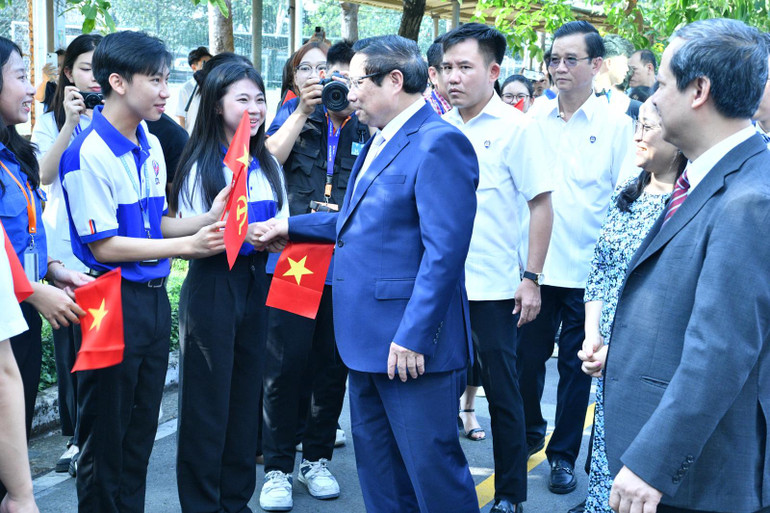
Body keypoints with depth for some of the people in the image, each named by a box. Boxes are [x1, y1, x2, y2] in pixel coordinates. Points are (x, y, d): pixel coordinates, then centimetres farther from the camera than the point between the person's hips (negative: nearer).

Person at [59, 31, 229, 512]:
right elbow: (105, 245, -17)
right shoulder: (89, 153, -16)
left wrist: (207, 219, -2)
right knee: (106, 434, 5)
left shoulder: (151, 147, 9)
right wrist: (186, 246, -18)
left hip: (154, 298, 8)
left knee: (142, 427, 17)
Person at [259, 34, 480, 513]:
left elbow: (444, 251, -22)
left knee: (432, 465, -1)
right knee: (378, 471, 19)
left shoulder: (439, 143, -16)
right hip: (368, 340, 10)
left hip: (412, 345, -10)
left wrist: (413, 336, -24)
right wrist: (290, 226, 24)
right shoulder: (379, 143, 15)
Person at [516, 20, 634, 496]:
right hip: (533, 265, 3)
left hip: (587, 270, -3)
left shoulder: (616, 124, -4)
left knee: (576, 366, 7)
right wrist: (521, 255, 7)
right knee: (527, 357, 11)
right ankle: (530, 432, 36)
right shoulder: (535, 117, 5)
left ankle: (563, 453, 23)